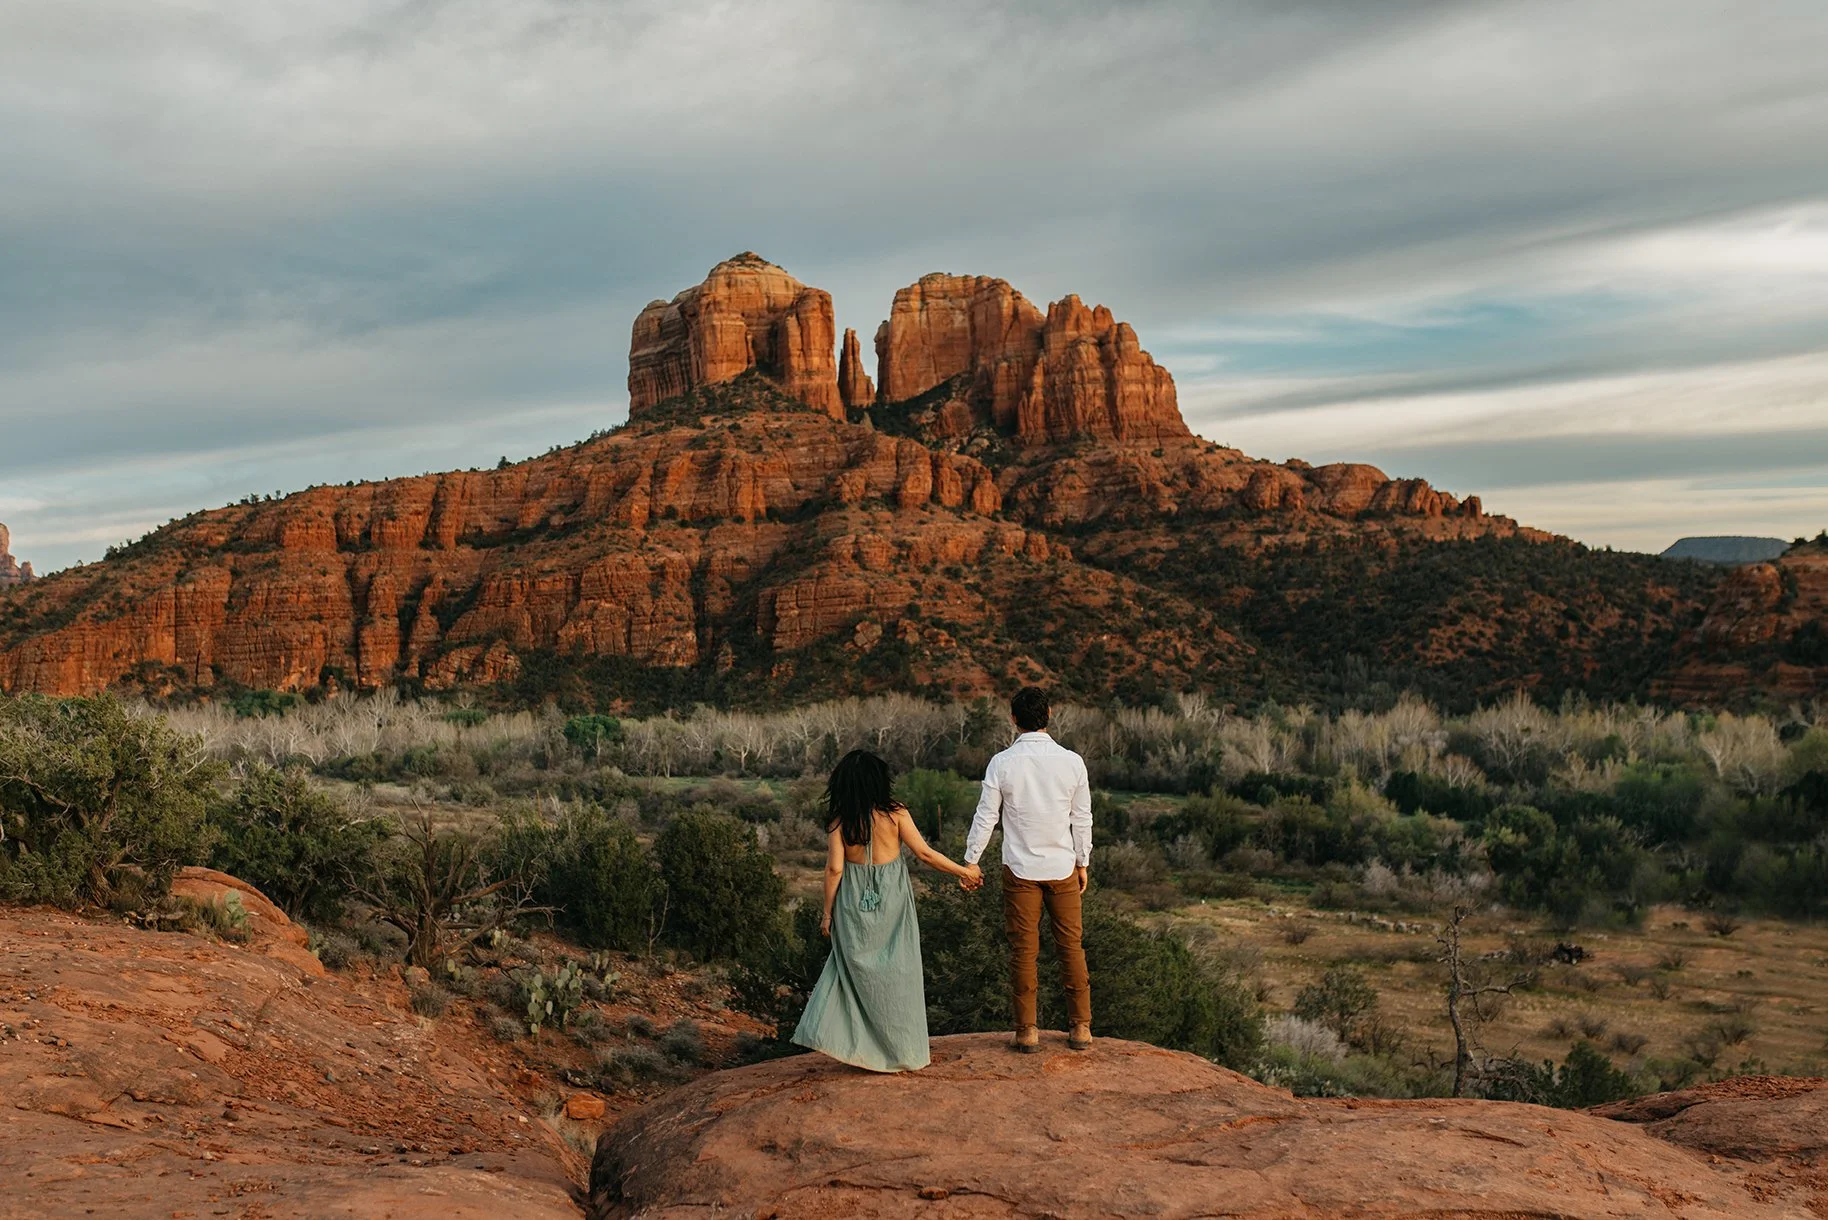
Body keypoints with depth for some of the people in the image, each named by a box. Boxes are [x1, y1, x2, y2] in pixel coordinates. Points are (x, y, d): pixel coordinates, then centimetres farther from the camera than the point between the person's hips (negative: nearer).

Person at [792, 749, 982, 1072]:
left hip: (854, 903, 1)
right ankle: (901, 1051, 18)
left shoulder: (838, 820, -7)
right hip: (891, 900, -1)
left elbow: (834, 868, -8)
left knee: (856, 968, 15)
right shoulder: (895, 814, -9)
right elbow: (925, 854, -8)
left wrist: (828, 912, 1)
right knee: (895, 972, 10)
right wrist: (964, 871, 3)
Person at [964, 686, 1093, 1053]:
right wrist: (1082, 862, 15)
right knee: (1071, 946, 10)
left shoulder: (1002, 763, -9)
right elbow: (1083, 818, 3)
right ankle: (1081, 1027, 14)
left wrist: (970, 861, 6)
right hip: (1063, 867, 1)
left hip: (1020, 870, -1)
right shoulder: (1071, 761, -4)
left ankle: (1027, 1031, 9)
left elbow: (985, 817, -5)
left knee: (1023, 949, 5)